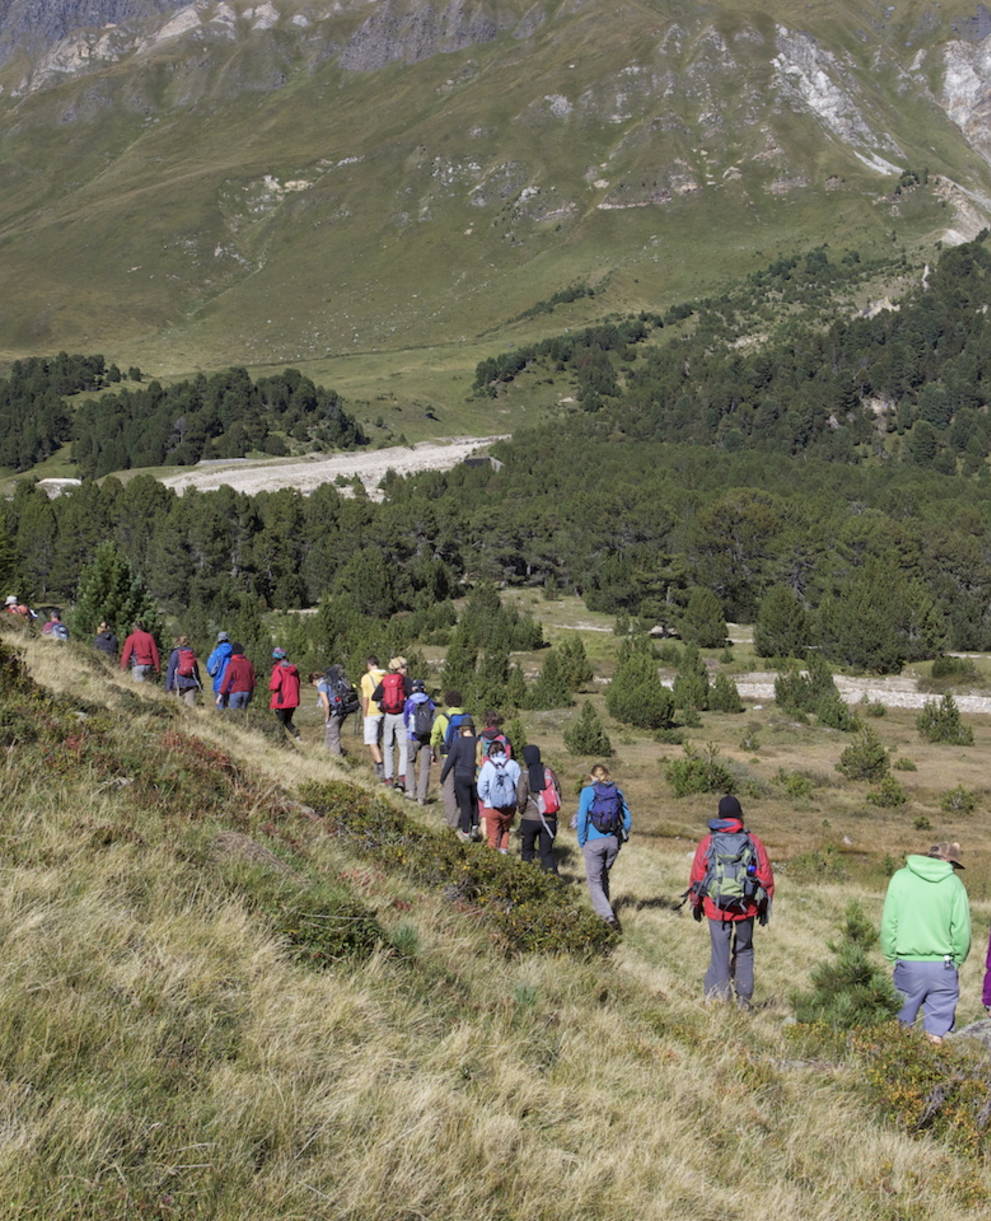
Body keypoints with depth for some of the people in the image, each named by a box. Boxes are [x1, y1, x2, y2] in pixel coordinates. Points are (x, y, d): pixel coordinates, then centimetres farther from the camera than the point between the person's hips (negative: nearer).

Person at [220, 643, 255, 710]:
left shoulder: (232, 664, -8)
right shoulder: (248, 663, 7)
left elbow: (227, 680, -12)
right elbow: (253, 680, 11)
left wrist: (221, 694, -9)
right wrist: (250, 695, 20)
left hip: (235, 692, -5)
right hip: (246, 692, 5)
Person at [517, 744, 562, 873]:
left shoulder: (525, 774, -10)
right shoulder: (548, 771, 0)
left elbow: (521, 798, -14)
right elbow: (559, 792, 2)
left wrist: (521, 809, 6)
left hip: (530, 819, -3)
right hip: (549, 819, 3)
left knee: (527, 850, 15)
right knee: (547, 851, 9)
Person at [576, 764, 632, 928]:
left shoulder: (587, 792, -4)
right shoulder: (617, 791, 5)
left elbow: (582, 820, -8)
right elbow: (628, 819, 4)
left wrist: (581, 843, 3)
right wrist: (620, 840, 15)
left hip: (594, 842, -4)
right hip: (613, 841, 4)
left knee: (594, 881, 4)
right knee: (604, 876, 25)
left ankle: (608, 915, -11)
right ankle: (601, 907, 37)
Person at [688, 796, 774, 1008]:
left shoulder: (708, 842, -2)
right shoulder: (753, 842, 0)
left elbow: (696, 875, 3)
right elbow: (766, 876, 3)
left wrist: (696, 903, 14)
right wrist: (765, 906, 12)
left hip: (716, 907, -1)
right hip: (746, 907, 1)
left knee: (720, 953, 5)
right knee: (744, 950, 17)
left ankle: (718, 996, 0)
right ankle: (744, 997, 19)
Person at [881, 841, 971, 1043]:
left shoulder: (900, 878, 0)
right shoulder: (953, 884, -4)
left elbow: (888, 922, 0)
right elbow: (962, 929, -5)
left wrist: (891, 955, 9)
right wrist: (958, 959, 9)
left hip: (908, 963, 1)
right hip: (942, 964, -1)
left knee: (904, 1018, 15)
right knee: (938, 1022, 7)